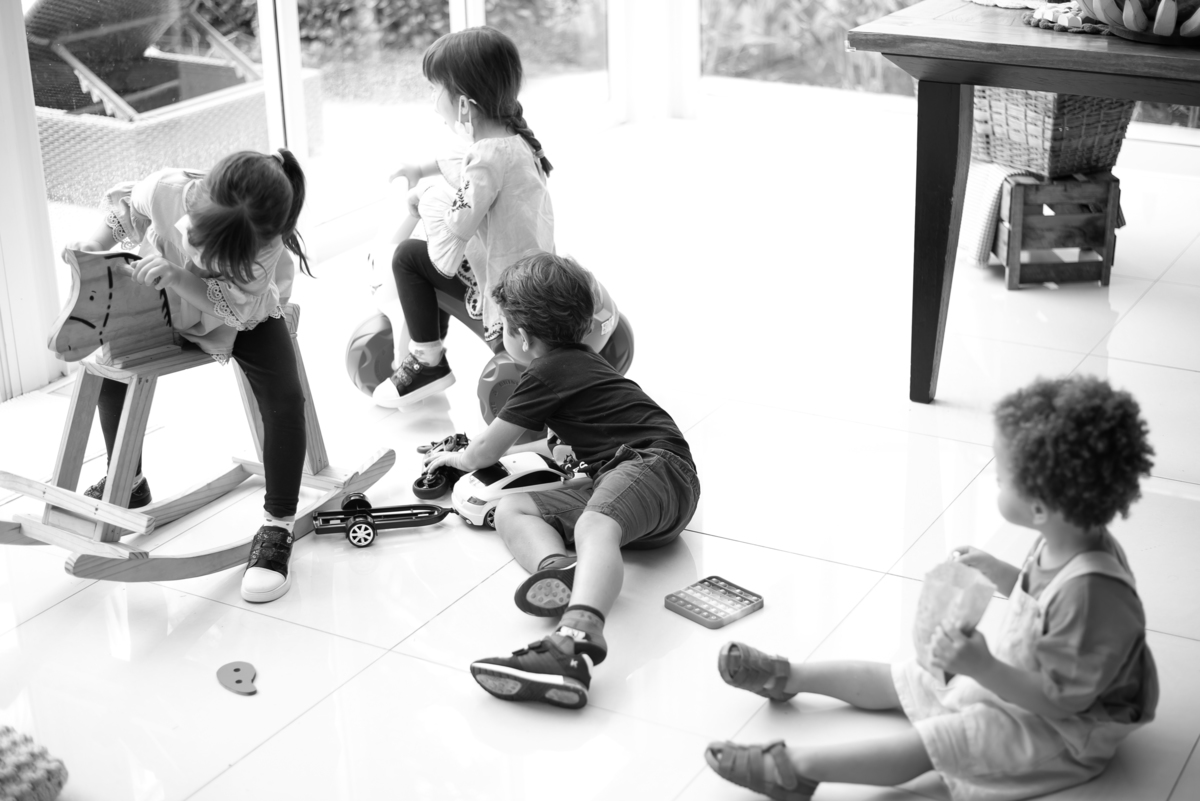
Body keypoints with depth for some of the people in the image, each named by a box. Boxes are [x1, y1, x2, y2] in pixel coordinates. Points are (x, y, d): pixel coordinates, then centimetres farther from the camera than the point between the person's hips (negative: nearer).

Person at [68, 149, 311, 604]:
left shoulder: (266, 244, -43)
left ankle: (278, 529, -11)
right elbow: (124, 205, -14)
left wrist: (177, 276, -54)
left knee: (284, 398, -24)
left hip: (248, 314, -3)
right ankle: (128, 483, 25)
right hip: (168, 304, 4)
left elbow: (236, 305, -41)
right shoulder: (168, 188, -38)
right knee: (112, 363, -1)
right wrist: (96, 243, -28)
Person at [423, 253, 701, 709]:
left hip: (656, 464, -9)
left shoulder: (548, 374, -2)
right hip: (614, 483, 9)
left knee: (593, 525, -40)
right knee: (510, 510, -4)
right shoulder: (577, 360, 26)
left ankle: (575, 644, -70)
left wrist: (458, 459, 30)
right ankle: (558, 567, -39)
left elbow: (486, 452, 10)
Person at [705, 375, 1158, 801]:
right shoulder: (1065, 540, -11)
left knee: (924, 744, -16)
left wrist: (982, 667, -39)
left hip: (1053, 728, -9)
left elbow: (1058, 700, -32)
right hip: (1011, 674, 9)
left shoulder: (1090, 592, -39)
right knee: (900, 680, 15)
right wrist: (993, 570, 0)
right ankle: (786, 678, 28)